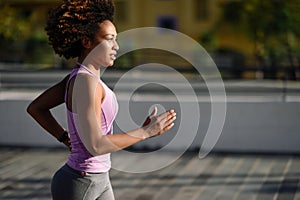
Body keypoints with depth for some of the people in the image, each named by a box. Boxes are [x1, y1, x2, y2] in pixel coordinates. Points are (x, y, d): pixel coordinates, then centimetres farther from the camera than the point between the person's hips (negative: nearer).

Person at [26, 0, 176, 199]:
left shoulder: (80, 76, 4)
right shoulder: (84, 82, -24)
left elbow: (35, 108, 13)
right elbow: (95, 145, -29)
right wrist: (146, 131, -21)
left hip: (96, 181, 9)